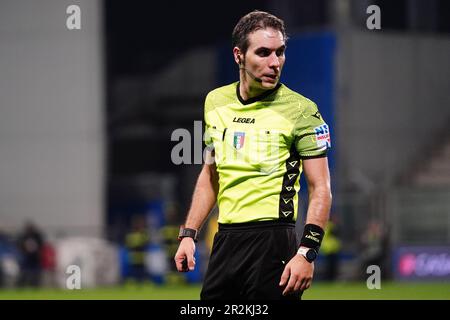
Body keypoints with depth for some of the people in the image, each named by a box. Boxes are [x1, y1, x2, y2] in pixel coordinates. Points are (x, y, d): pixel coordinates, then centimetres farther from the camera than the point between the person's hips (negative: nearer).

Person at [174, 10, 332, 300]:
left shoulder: (300, 110, -7)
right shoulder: (215, 101, 9)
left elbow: (320, 189, -9)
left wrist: (307, 252, -19)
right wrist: (189, 234, 12)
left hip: (273, 242, -5)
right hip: (225, 241, 5)